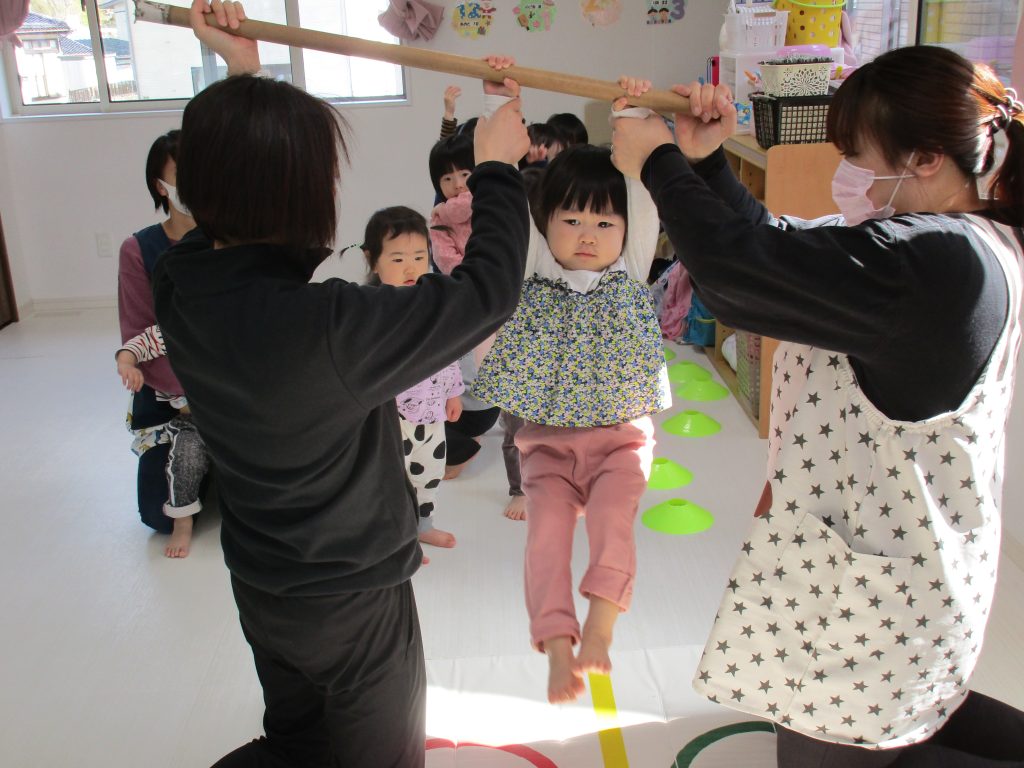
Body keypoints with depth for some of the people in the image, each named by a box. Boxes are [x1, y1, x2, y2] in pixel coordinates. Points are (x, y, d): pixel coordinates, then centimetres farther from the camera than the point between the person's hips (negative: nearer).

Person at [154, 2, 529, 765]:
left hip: (261, 584, 7)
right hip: (353, 596, -6)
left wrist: (243, 71, 9)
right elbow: (487, 292, -26)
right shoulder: (325, 328, -36)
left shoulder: (181, 286, -13)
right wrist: (499, 168, -12)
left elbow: (246, 175, 7)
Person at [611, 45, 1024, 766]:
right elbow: (782, 248, 6)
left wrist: (659, 163, -14)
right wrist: (703, 161, -2)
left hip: (873, 593, -10)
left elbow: (740, 269, -30)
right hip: (915, 561, 10)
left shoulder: (929, 261, -29)